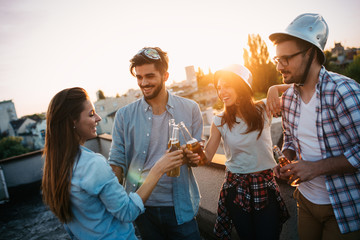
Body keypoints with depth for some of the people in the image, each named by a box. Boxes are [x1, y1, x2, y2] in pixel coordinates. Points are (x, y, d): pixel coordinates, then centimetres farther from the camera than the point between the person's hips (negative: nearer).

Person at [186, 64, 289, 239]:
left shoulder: (263, 110, -6)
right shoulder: (220, 122, -5)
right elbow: (207, 155, -6)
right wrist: (195, 156, -29)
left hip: (265, 186, 0)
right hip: (235, 187, 1)